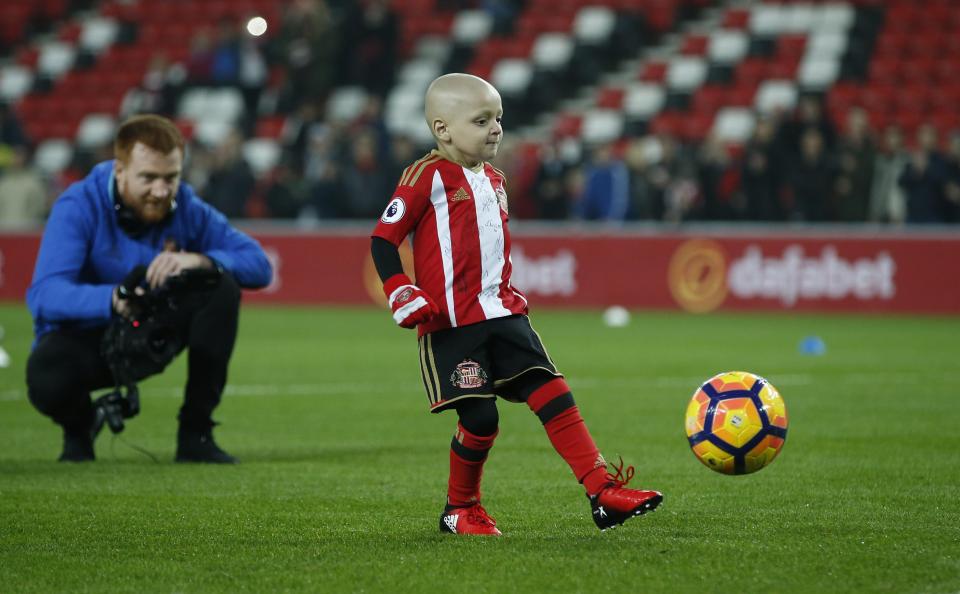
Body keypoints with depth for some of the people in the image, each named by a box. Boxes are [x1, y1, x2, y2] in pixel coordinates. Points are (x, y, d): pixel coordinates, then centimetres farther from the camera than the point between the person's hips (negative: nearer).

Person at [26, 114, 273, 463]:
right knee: (47, 379, -39)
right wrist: (111, 300, -56)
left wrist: (200, 261, -37)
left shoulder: (186, 208, -9)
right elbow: (45, 295, -35)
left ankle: (195, 433, -12)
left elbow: (259, 265, -16)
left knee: (222, 287, -21)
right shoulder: (79, 207, -22)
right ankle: (79, 425, 3)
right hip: (85, 336, -4)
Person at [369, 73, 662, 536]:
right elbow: (383, 240, -8)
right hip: (450, 324, -7)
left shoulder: (493, 179, 17)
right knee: (480, 417, -9)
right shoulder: (427, 177, -8)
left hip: (501, 315, 7)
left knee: (553, 393, -5)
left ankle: (602, 491, -9)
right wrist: (406, 300, -15)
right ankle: (460, 509, 14)